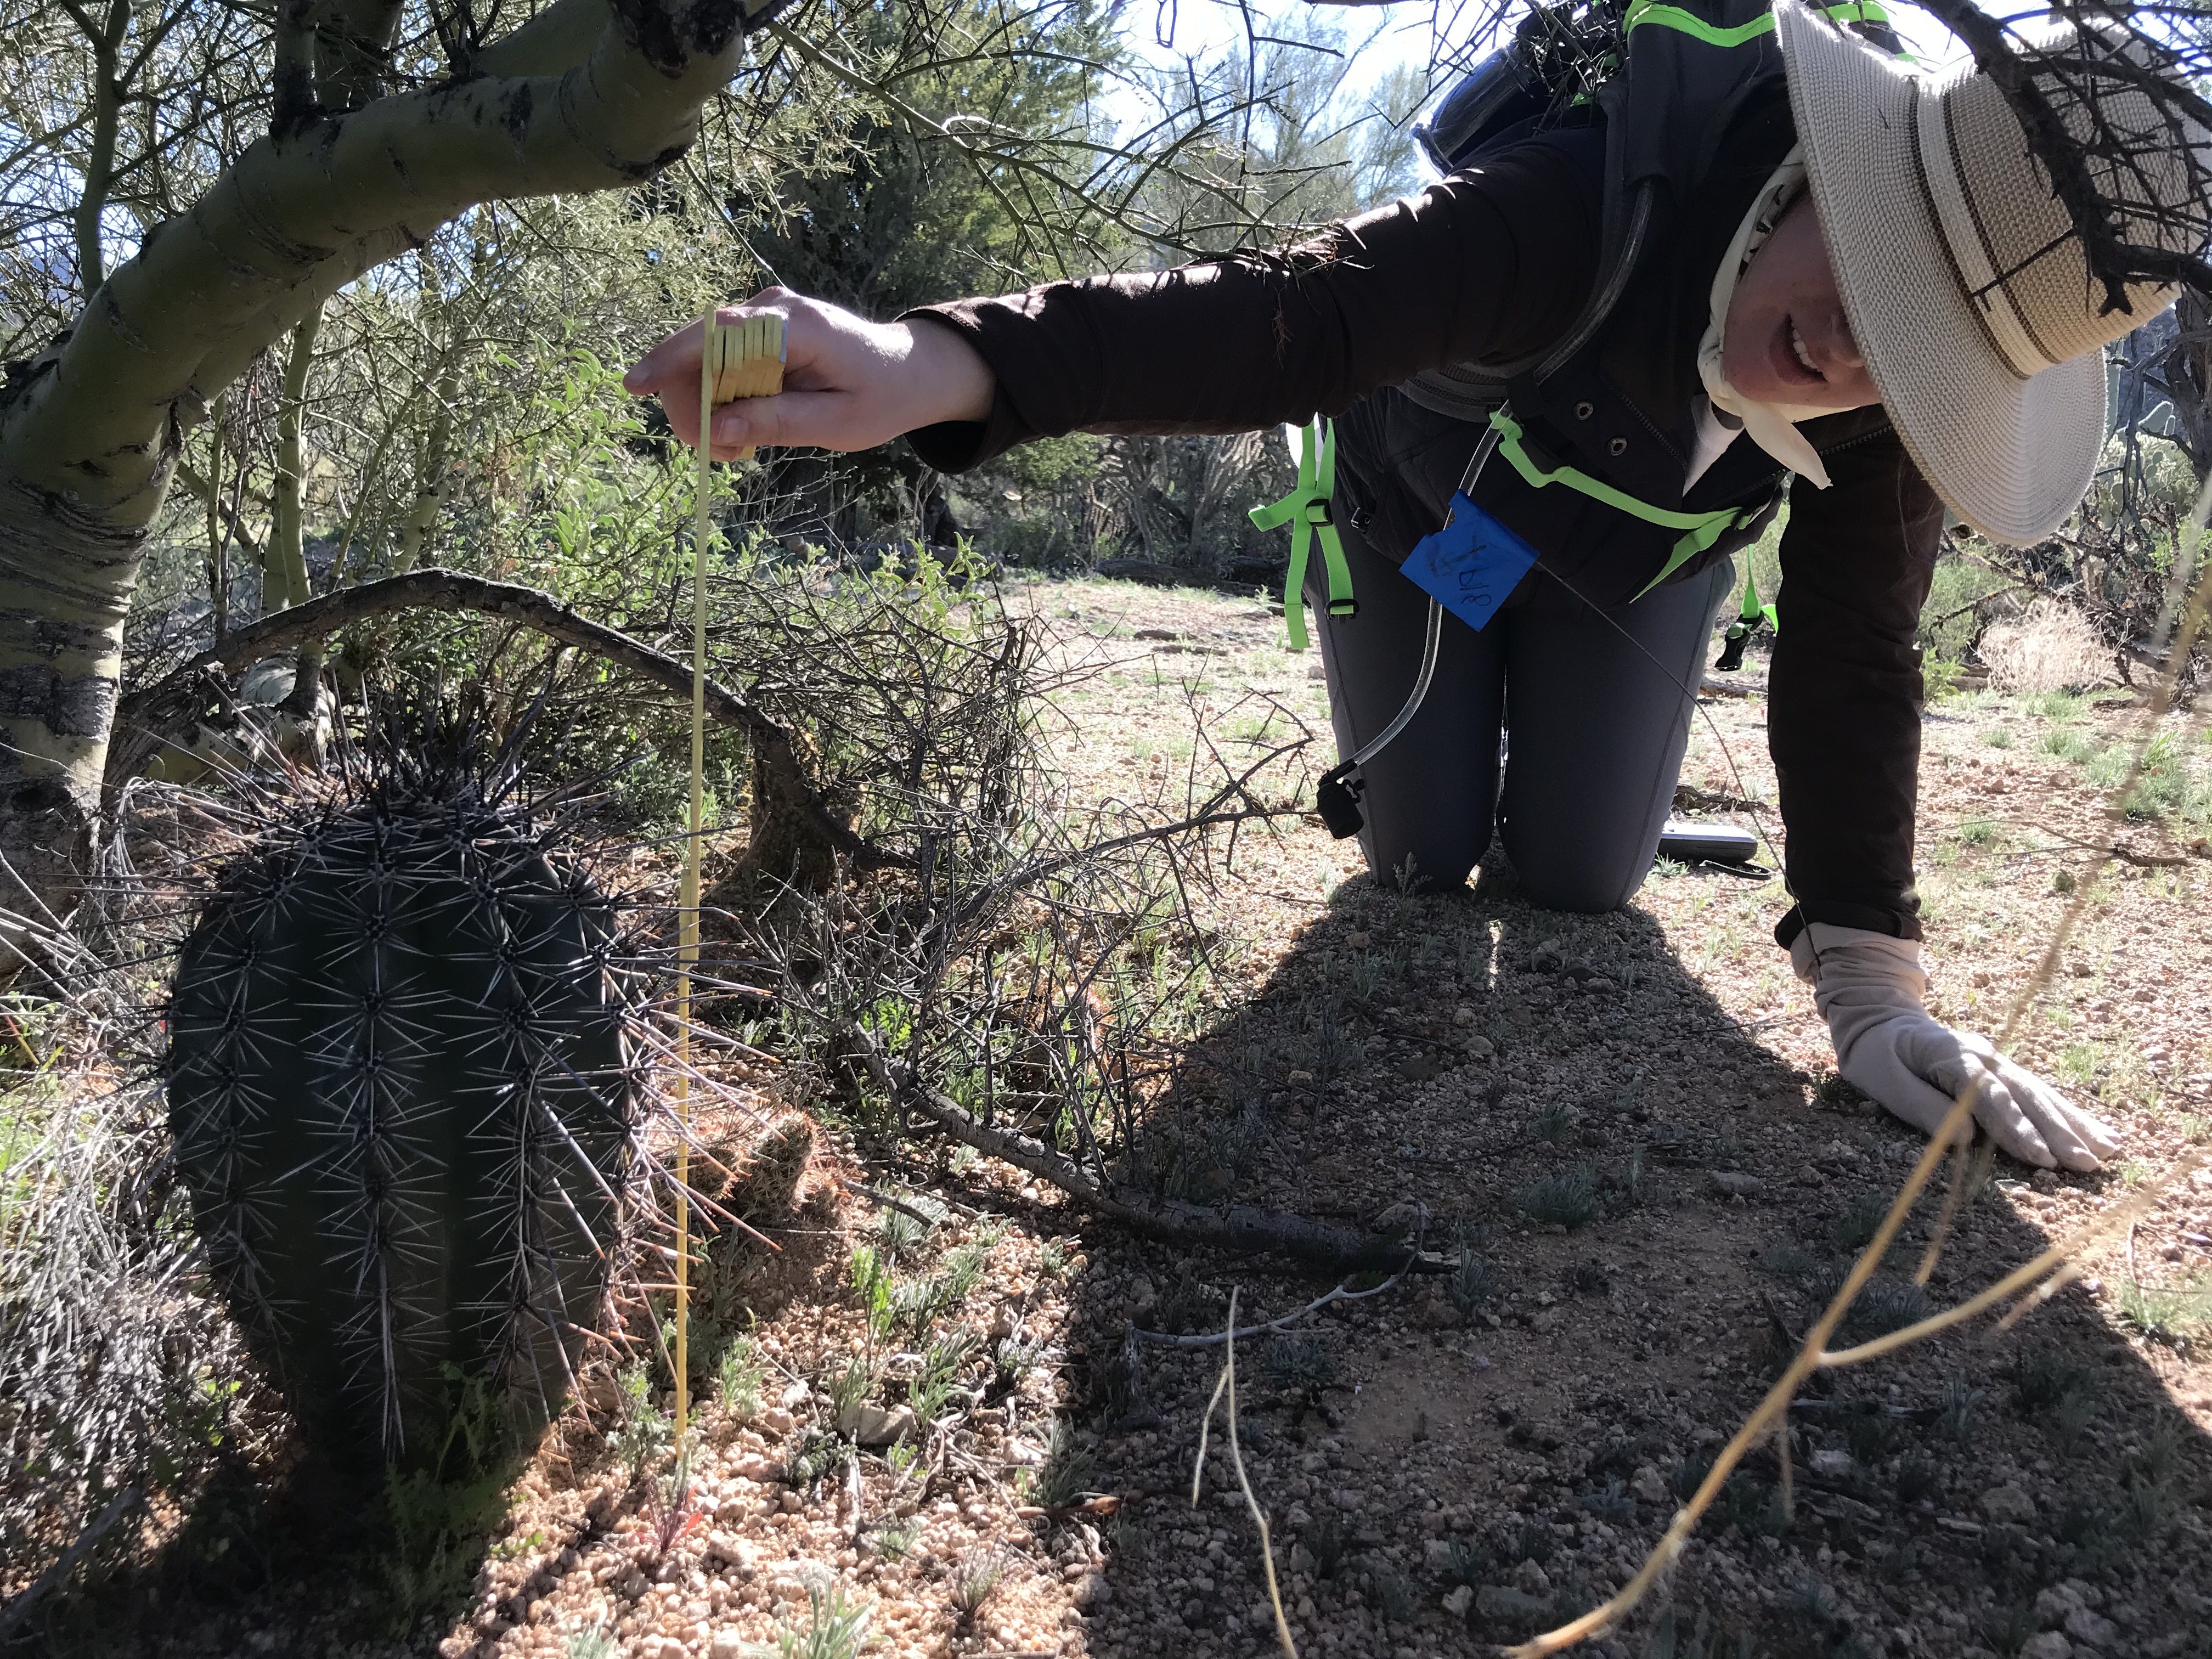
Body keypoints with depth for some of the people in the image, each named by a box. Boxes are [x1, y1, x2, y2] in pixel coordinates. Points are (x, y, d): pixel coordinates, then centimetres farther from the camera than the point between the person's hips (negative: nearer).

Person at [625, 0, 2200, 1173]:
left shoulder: (1910, 403, -28)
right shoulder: (1582, 211, -43)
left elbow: (1854, 665, -24)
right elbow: (1291, 311, -58)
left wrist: (1868, 975, -32)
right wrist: (946, 361, -75)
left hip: (1642, 546, 3)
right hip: (1427, 498, -2)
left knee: (1583, 876, -2)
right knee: (1421, 859, 2)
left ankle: (1552, 708, 35)